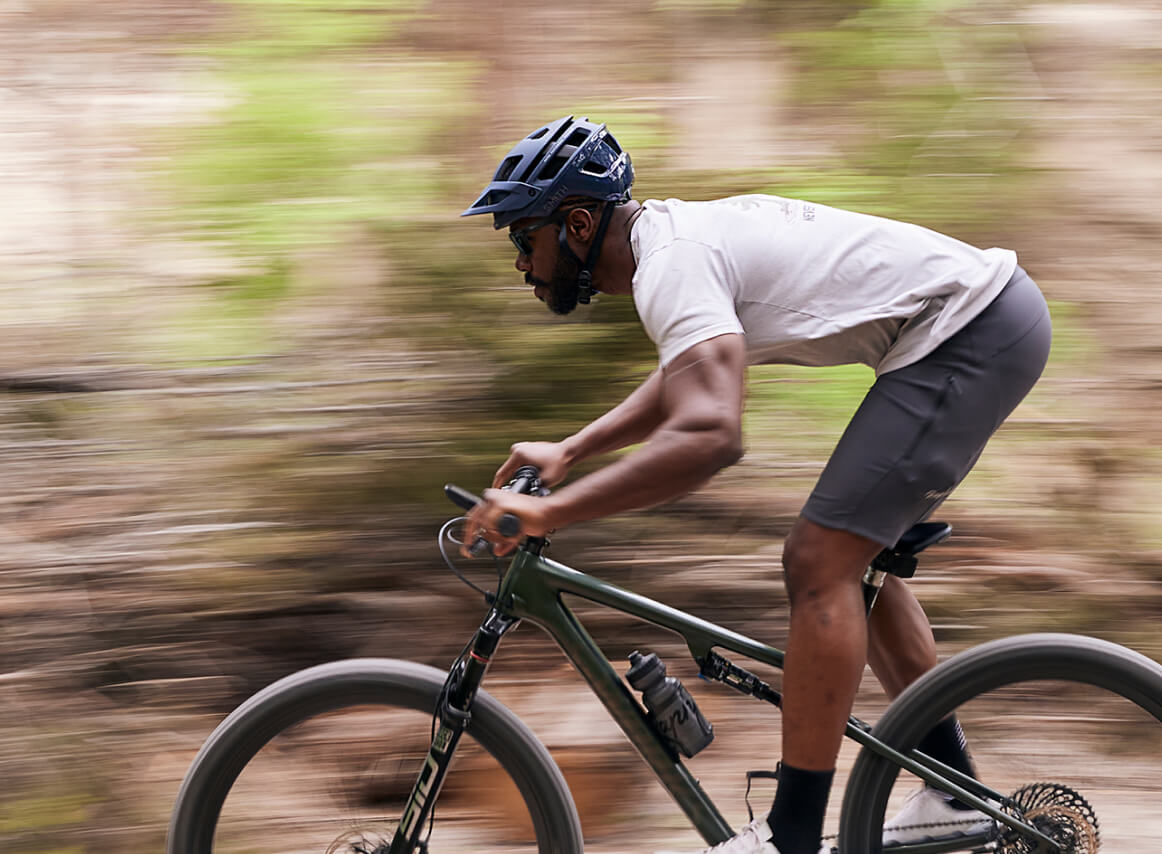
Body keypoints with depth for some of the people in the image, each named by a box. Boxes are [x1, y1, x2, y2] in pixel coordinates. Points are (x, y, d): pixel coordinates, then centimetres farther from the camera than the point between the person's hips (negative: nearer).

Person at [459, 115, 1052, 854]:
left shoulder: (674, 264, -19)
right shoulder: (674, 234, 13)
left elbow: (708, 436, -35)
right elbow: (679, 385, 33)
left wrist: (546, 512, -34)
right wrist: (567, 453, 27)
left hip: (972, 331, -11)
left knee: (820, 564, -11)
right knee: (852, 557, 18)